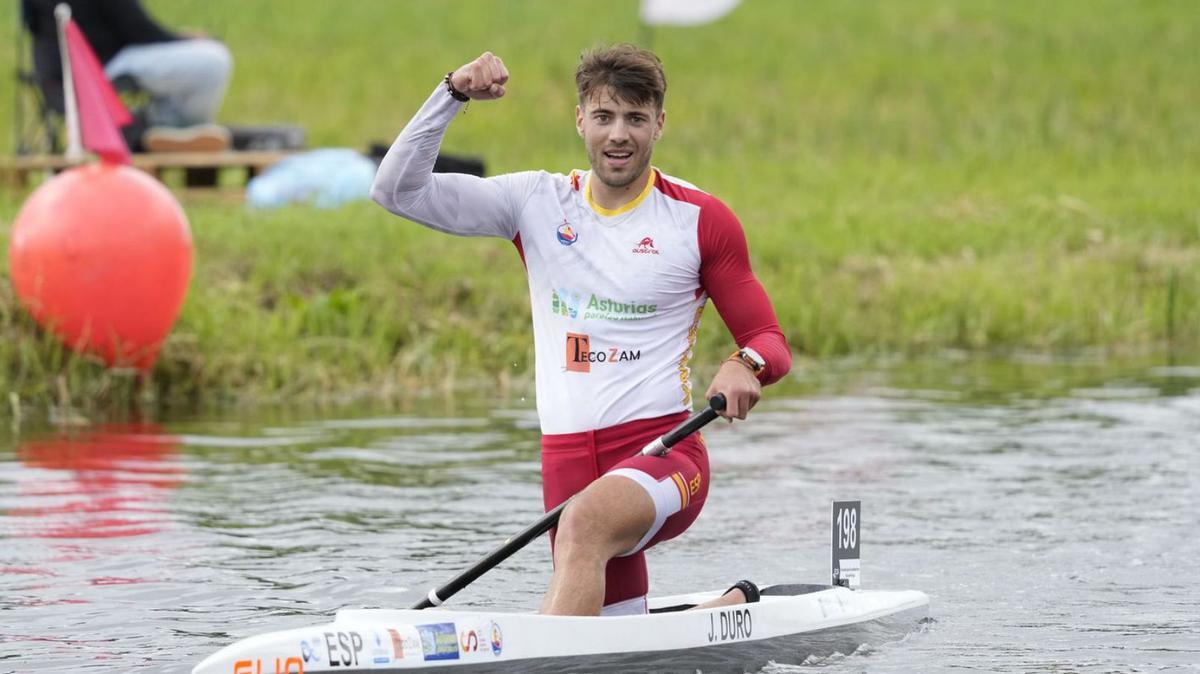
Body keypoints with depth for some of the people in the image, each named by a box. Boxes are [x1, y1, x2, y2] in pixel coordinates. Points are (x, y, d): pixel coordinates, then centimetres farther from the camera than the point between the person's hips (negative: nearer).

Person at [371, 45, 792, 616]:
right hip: (568, 460, 4)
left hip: (664, 451, -4)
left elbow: (770, 342, 6)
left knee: (584, 524, -38)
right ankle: (740, 606, 39)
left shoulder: (701, 220, 2)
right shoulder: (537, 203, 9)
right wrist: (453, 94, -10)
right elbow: (397, 191, 2)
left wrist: (745, 367, -19)